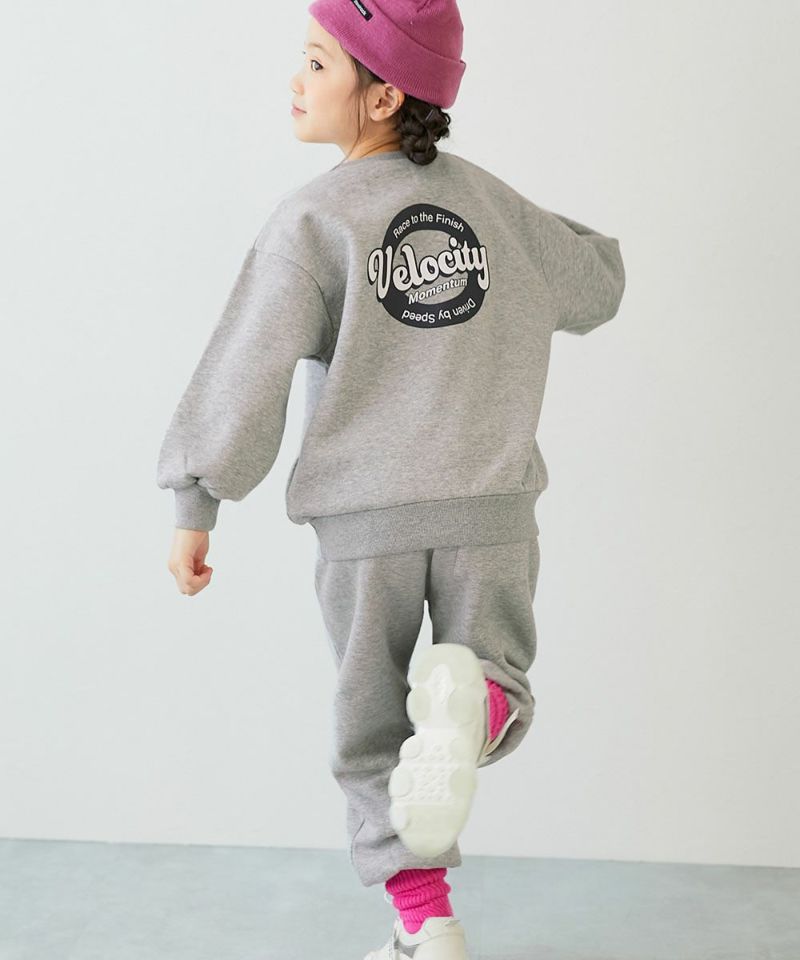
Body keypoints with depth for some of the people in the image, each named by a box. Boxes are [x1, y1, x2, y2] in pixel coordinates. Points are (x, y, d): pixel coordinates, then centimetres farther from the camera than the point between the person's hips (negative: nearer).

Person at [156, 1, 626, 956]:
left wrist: (194, 508, -3)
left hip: (367, 516, -2)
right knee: (499, 680, 14)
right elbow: (596, 285, 23)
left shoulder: (313, 217, -8)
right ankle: (470, 702, -22)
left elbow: (246, 375, -11)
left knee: (374, 723, 12)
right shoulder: (493, 203, 7)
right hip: (490, 505, 3)